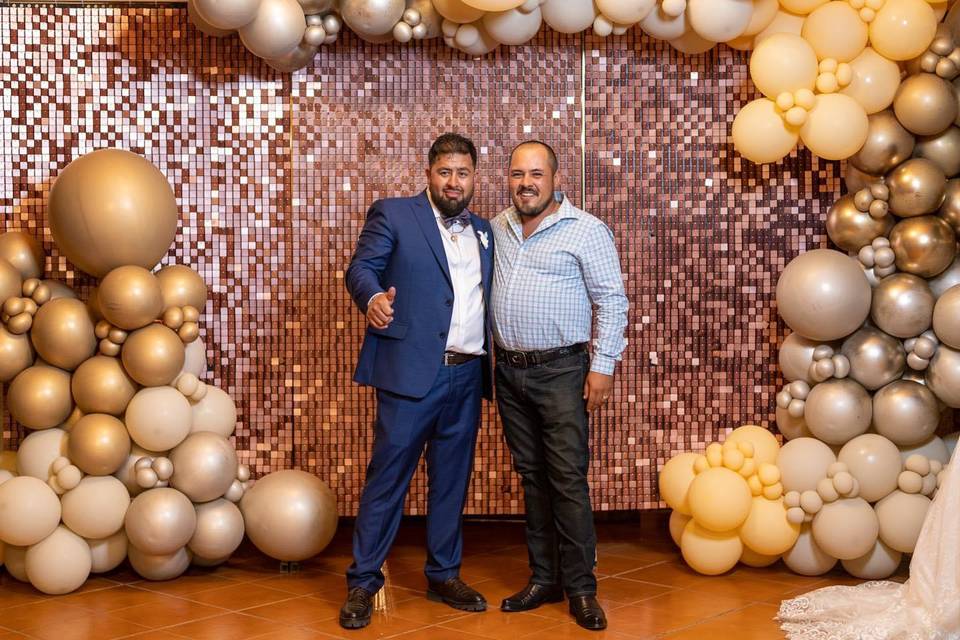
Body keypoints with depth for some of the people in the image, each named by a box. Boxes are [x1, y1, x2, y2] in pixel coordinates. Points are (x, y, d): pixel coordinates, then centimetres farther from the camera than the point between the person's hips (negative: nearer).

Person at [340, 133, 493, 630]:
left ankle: (443, 575, 24)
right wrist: (373, 298, -27)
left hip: (467, 377, 5)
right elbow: (361, 267, -5)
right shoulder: (393, 215, 2)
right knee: (387, 476, -2)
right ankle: (362, 583, 7)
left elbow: (488, 295, 17)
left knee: (452, 479, 12)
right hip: (411, 371, -5)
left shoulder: (484, 232, 17)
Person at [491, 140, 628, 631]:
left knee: (568, 478, -6)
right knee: (531, 476, 11)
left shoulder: (586, 230, -6)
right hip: (509, 370, 5)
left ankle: (580, 589, 2)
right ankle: (543, 578, 19)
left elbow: (612, 301, -6)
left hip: (560, 370, -5)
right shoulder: (496, 229, 10)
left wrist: (603, 366, -11)